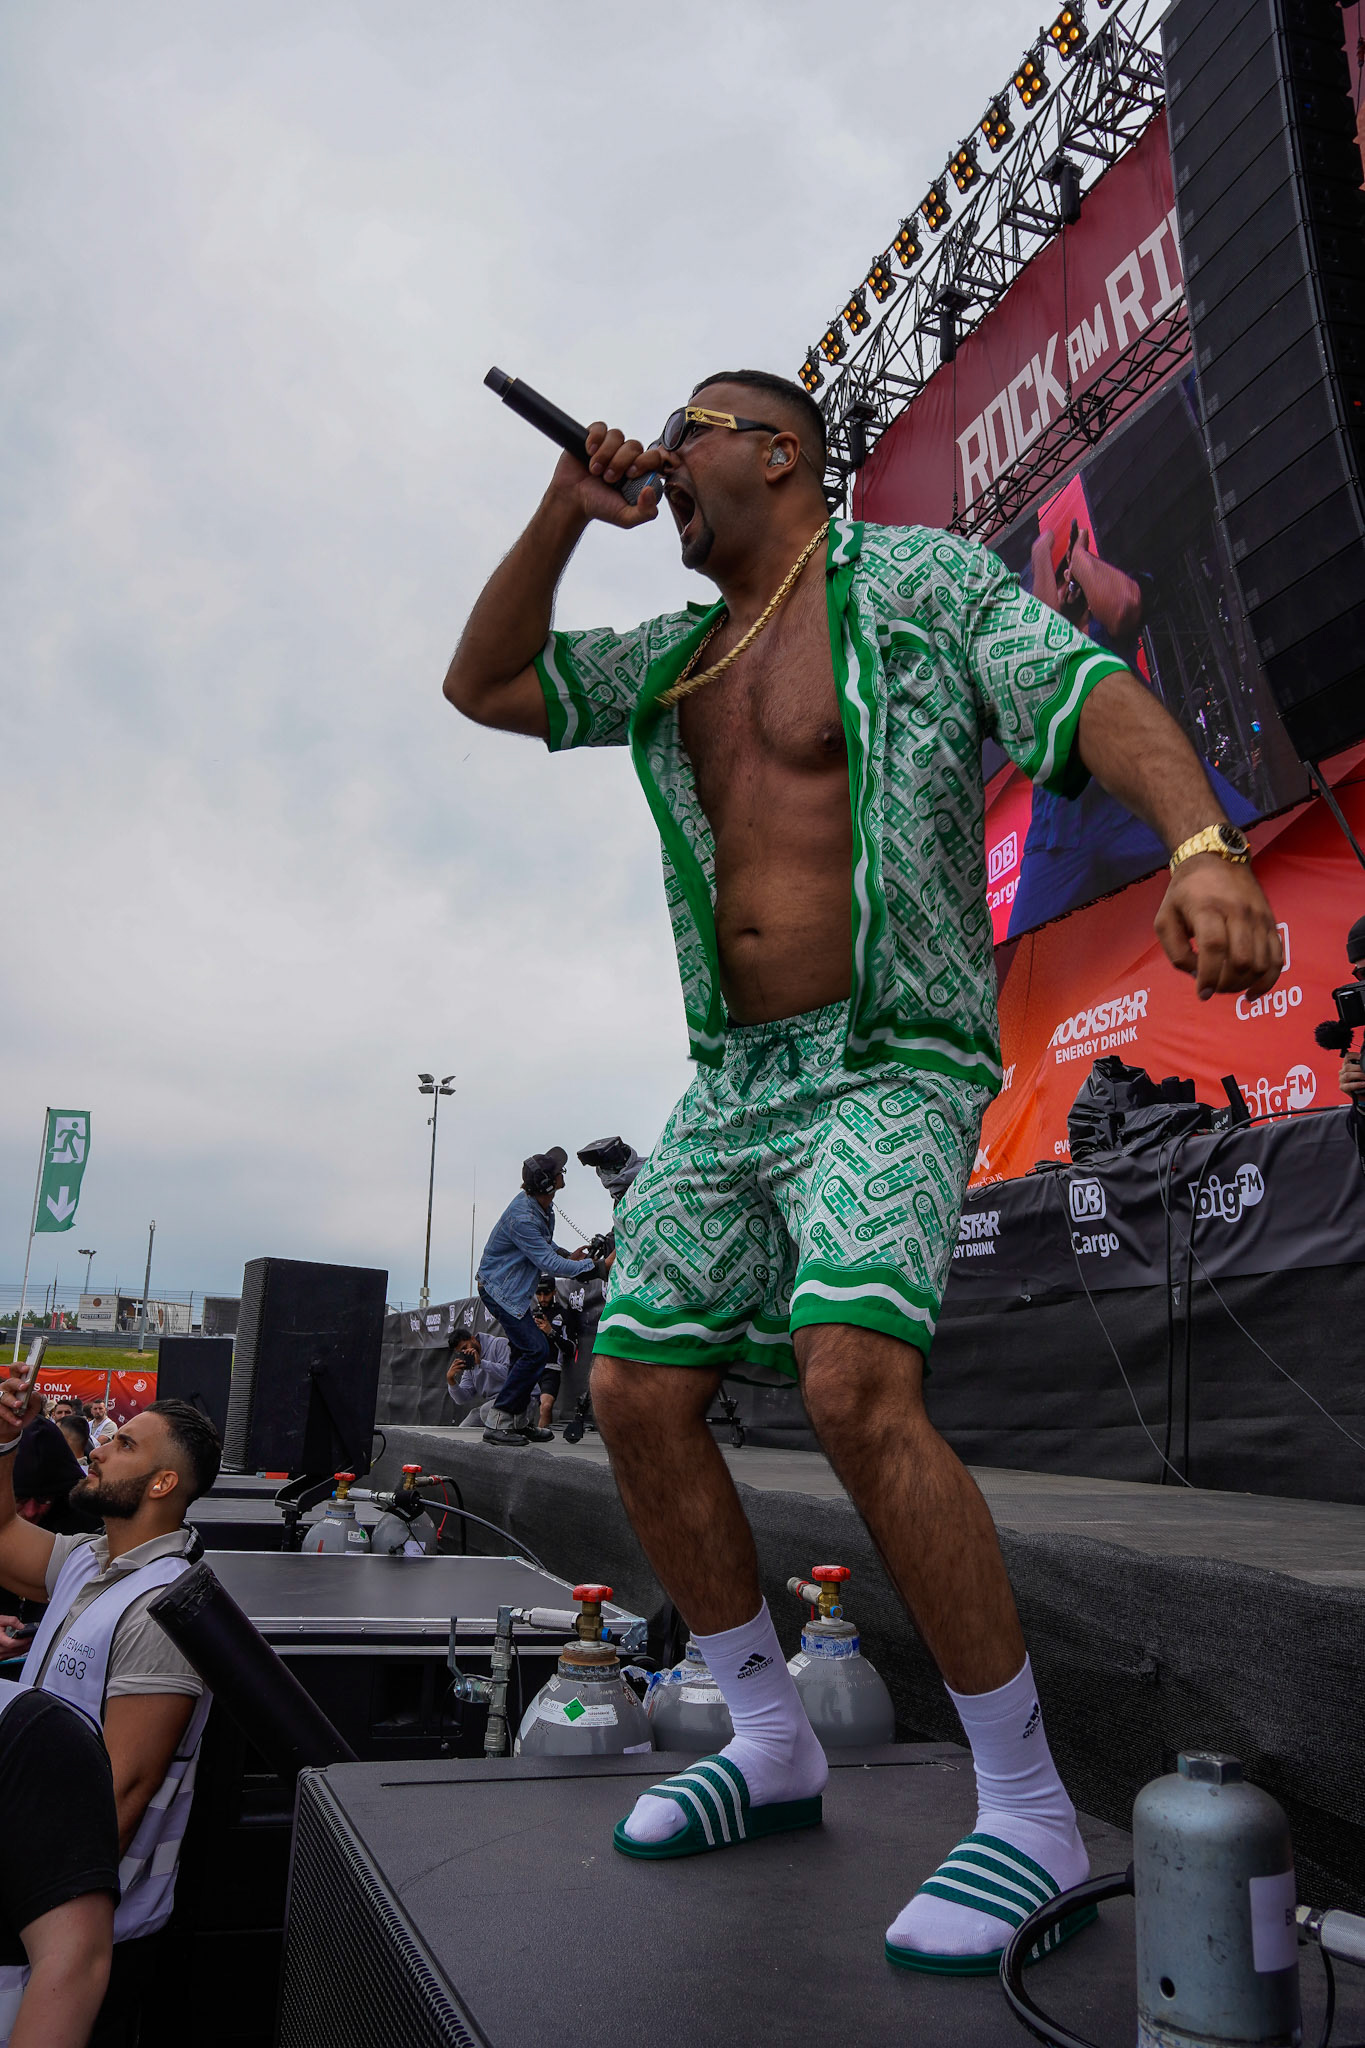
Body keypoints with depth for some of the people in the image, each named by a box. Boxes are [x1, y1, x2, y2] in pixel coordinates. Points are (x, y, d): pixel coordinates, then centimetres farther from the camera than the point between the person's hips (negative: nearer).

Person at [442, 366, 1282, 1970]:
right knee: (636, 1396, 2)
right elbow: (482, 687, 22)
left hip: (892, 1068, -7)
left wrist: (1203, 845, -36)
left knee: (854, 1387, -27)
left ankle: (1028, 1812, -9)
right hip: (732, 1088, 8)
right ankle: (770, 1747, 19)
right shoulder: (675, 660, 19)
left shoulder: (917, 581, 0)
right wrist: (564, 512, 10)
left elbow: (1091, 693, -16)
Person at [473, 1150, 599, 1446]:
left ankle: (513, 1420, 18)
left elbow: (544, 1245, 19)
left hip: (514, 1290, 10)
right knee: (536, 1350, -15)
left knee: (525, 1352, 12)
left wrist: (567, 1255, 1)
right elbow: (548, 1263, -27)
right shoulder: (522, 1217, -28)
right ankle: (497, 1422, -11)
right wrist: (590, 1265, -22)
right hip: (500, 1290, -10)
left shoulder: (542, 1205, 3)